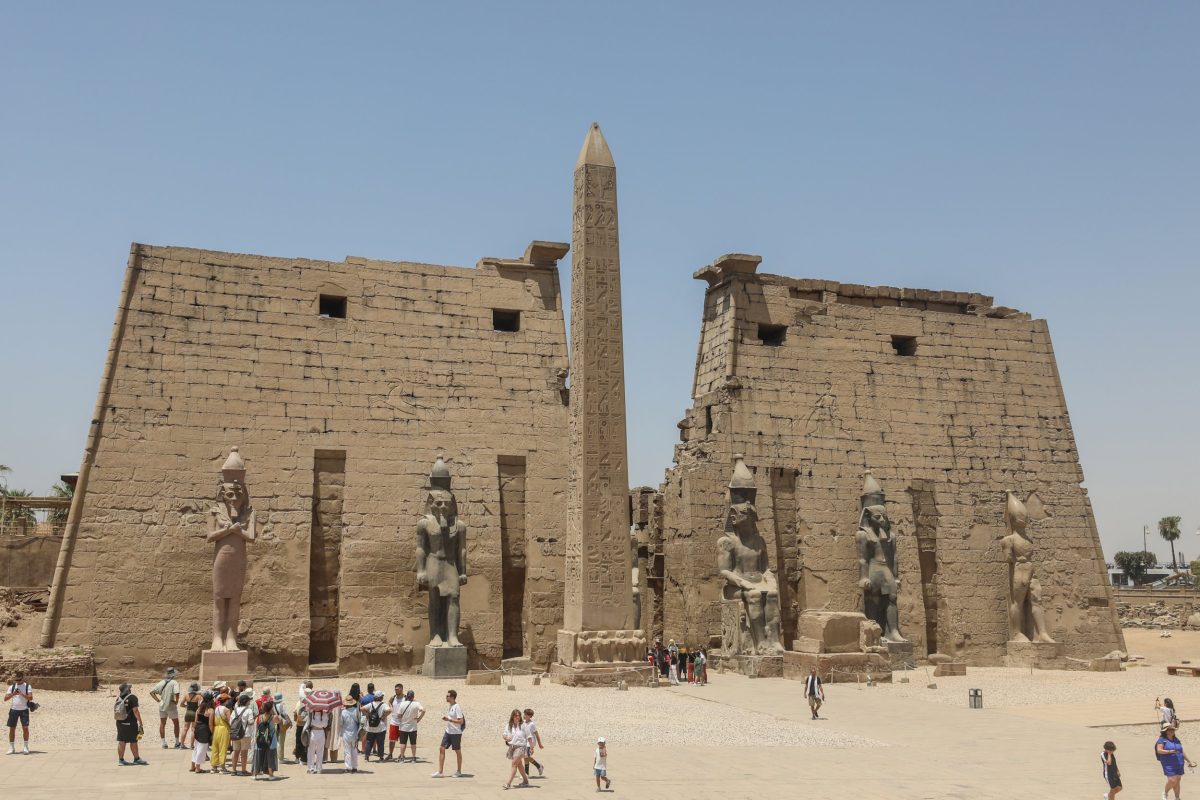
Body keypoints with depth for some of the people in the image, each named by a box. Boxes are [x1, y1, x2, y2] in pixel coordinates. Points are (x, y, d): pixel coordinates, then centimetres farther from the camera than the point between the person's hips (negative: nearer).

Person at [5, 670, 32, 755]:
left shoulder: (27, 686, 0)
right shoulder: (12, 686, 8)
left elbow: (30, 698, -10)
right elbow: (5, 698, 2)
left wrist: (22, 694, -23)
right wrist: (13, 694, -15)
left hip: (24, 709, -3)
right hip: (13, 709, 3)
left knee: (25, 727, -8)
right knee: (12, 728, 3)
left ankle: (25, 747, 0)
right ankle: (11, 747, 14)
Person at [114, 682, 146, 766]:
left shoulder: (118, 698, 6)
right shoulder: (132, 697, -13)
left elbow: (115, 711, 13)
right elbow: (135, 711, -17)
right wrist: (140, 722, -14)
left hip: (120, 722, 6)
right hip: (130, 723, -6)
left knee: (121, 741, 11)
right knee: (133, 742, 4)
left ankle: (121, 759, 15)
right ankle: (136, 759, 12)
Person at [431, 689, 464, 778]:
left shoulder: (457, 707, -17)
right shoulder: (450, 706, 10)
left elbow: (461, 721, -21)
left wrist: (449, 719, -24)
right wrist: (445, 717, 2)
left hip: (456, 733, -8)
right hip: (448, 732, 8)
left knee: (457, 751, 6)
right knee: (441, 749, 2)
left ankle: (459, 772, 19)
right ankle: (440, 772, 6)